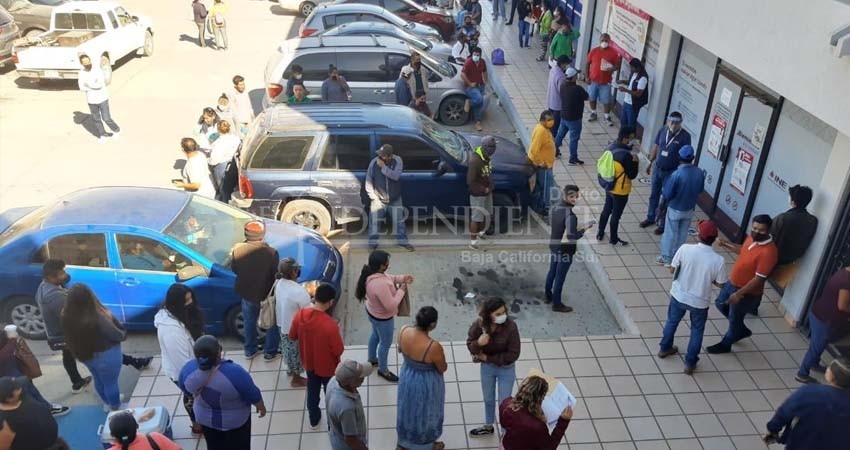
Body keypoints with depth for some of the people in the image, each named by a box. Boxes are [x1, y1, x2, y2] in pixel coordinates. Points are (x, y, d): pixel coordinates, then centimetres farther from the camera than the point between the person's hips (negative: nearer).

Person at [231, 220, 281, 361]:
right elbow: (276, 274, -16)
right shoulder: (270, 252, -27)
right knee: (272, 324, 19)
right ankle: (270, 353, 30)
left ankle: (250, 350, 39)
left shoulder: (237, 249, -16)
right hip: (267, 294, -3)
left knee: (249, 322, 25)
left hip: (247, 293, 4)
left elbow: (234, 269, 0)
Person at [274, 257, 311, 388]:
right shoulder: (299, 291, -35)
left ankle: (290, 369, 55)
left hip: (283, 324, 8)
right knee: (297, 353, 16)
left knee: (289, 349, 31)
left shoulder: (279, 284, -10)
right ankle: (296, 379, 36)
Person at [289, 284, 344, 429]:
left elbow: (292, 336, -3)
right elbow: (338, 350, -22)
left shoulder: (300, 315, -21)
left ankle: (314, 419, 50)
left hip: (309, 362, 5)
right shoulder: (330, 324, -35)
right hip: (327, 367, -5)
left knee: (312, 391, 29)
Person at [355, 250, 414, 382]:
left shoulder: (371, 273, -15)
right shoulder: (380, 284, -43)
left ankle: (372, 359, 59)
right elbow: (391, 306, -33)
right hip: (383, 318, -8)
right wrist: (401, 291, -23)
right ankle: (383, 370, 42)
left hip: (372, 312, 8)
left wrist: (402, 278, -9)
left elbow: (387, 277, 5)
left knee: (375, 335, 34)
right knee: (386, 343, 18)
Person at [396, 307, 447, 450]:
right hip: (426, 384, -5)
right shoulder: (434, 347, -38)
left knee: (408, 408, 30)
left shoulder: (404, 331, -22)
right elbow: (443, 369, -18)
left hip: (407, 377, 5)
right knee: (425, 413, 23)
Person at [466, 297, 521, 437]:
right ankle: (488, 427, 53)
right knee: (488, 399, 26)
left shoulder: (510, 326, -30)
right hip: (486, 367, 3)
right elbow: (470, 345, -12)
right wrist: (478, 343, -36)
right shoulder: (479, 324, -23)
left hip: (506, 369, -3)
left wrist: (488, 358, -19)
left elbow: (513, 354, -23)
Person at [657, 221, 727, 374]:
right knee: (697, 331, 22)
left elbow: (672, 270, -9)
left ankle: (664, 348, 48)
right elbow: (720, 284, -8)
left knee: (672, 322, 28)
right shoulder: (718, 260, -22)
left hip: (678, 295, 2)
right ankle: (690, 363, 32)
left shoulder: (685, 249, -21)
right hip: (700, 302, -1)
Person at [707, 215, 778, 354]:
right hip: (733, 282, 9)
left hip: (748, 293, -8)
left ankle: (725, 345, 38)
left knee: (734, 319, 13)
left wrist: (739, 294, -25)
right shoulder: (752, 238, -8)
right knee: (720, 304, 26)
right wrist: (728, 245, 10)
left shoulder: (768, 252, -33)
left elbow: (758, 279, -28)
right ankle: (742, 330, 46)